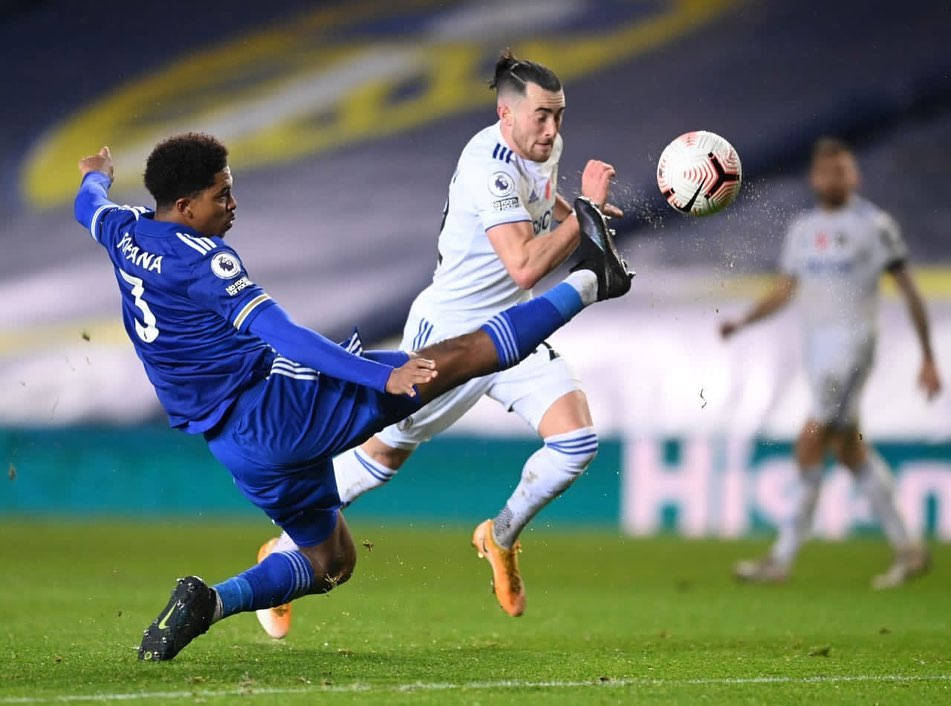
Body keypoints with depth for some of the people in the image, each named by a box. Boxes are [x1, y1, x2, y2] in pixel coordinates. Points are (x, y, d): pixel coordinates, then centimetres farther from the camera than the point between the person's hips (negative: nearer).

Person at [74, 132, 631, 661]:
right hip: (277, 407, -9)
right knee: (456, 357, -9)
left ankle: (208, 601, 2)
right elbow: (285, 338, -26)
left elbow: (90, 207, 34)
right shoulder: (202, 258, -18)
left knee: (328, 559, 21)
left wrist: (98, 173, 58)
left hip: (235, 446, 9)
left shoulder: (124, 232, 7)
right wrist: (385, 377, -31)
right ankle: (589, 281, -10)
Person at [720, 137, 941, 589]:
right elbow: (782, 292, 17)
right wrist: (741, 322, 0)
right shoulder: (803, 229, 14)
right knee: (850, 450, 8)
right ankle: (906, 549, 16)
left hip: (851, 342, -7)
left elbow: (909, 293, -2)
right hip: (816, 344, 7)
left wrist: (928, 359, -3)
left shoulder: (874, 225, -5)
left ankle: (782, 558, -9)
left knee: (811, 448, -11)